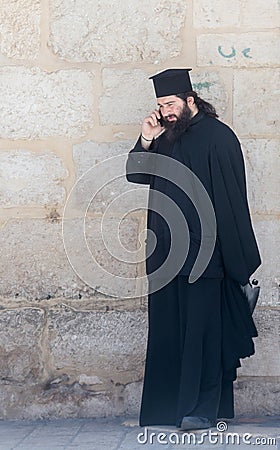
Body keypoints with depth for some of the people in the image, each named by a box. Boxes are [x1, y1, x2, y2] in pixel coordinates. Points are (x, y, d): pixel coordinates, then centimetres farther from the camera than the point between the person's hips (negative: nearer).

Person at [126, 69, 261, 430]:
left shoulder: (217, 136, -7)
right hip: (165, 251, 7)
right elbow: (135, 175, 16)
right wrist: (145, 142, -1)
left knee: (201, 328, -4)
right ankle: (169, 404, 18)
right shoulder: (165, 136, 13)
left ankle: (202, 409, 1)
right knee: (167, 329, 9)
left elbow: (230, 197, -10)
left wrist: (237, 257, -14)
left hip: (202, 251, -6)